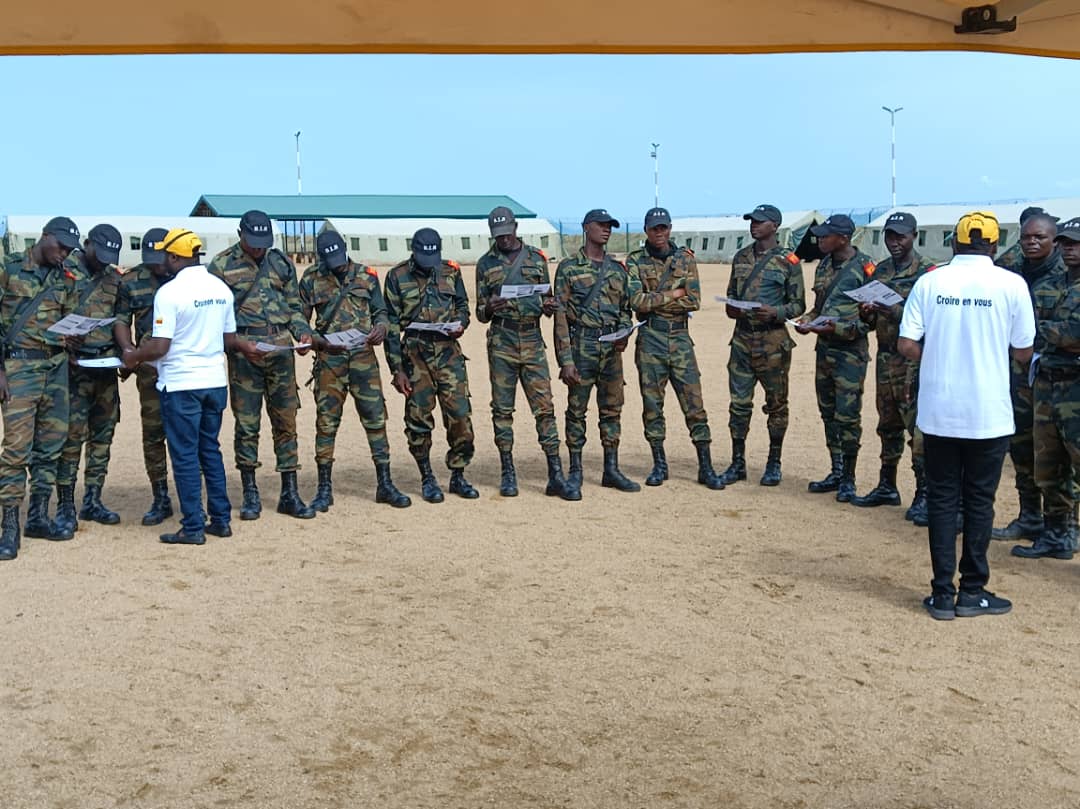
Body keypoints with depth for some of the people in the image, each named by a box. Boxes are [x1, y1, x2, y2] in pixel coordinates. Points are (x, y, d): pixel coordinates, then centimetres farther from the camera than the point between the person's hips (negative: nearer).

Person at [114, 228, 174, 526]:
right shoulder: (131, 282, 8)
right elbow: (121, 320, 7)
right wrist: (127, 349, -10)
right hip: (151, 367, 1)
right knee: (153, 433, 4)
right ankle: (160, 500, 15)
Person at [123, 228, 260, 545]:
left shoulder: (170, 292, -14)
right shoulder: (221, 288, 5)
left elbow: (160, 347, -17)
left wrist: (132, 357, 0)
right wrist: (246, 347, 31)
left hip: (181, 385, -6)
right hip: (215, 382, 6)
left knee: (185, 456, 2)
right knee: (210, 451, 16)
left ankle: (193, 527, 6)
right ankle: (221, 520, 19)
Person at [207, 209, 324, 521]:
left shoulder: (281, 262, 11)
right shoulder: (221, 266, 0)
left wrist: (303, 333, -2)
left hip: (281, 347, 3)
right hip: (243, 350, -3)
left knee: (286, 421, 5)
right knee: (246, 424, 1)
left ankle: (290, 494, 12)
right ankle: (250, 494, 13)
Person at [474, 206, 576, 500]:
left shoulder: (537, 258, 10)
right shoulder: (486, 264, 7)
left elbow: (546, 301, 14)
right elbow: (480, 314, 8)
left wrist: (549, 307, -10)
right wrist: (490, 308, -16)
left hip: (533, 342, 1)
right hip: (501, 343, 0)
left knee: (545, 407, -3)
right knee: (502, 409, 2)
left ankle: (556, 476, -3)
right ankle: (508, 473, 12)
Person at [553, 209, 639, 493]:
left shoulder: (618, 269, 12)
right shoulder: (569, 268, -3)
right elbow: (561, 315, -6)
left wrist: (624, 334, -5)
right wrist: (566, 360, -12)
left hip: (611, 349, 5)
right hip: (581, 348, -5)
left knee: (612, 410, 8)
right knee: (576, 410, 1)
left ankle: (611, 470, 16)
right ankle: (575, 472, 11)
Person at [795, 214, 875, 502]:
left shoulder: (863, 268, -11)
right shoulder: (824, 266, 11)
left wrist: (837, 329, -22)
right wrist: (807, 320, 1)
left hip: (850, 352, -7)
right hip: (824, 349, 8)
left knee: (847, 416, -5)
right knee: (828, 414, 12)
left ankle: (848, 479, 6)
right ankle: (837, 473, 23)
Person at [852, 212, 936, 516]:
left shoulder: (927, 272, -6)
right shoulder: (881, 271, 14)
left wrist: (897, 312, -25)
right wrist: (867, 313, -3)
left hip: (914, 359, -7)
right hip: (885, 357, 7)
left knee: (918, 427, -9)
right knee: (888, 426, 14)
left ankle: (924, 495, -3)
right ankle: (887, 487, 24)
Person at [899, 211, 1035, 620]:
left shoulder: (929, 282, -2)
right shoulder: (1011, 284, -6)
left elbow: (906, 345, -4)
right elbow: (1023, 352, 0)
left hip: (938, 411, 1)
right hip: (988, 413, -1)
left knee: (942, 499, 9)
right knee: (979, 501, 9)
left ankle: (943, 593, 11)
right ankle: (972, 592, 16)